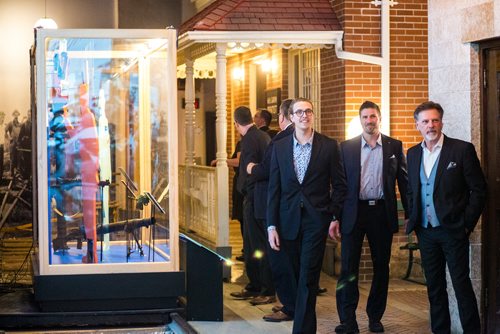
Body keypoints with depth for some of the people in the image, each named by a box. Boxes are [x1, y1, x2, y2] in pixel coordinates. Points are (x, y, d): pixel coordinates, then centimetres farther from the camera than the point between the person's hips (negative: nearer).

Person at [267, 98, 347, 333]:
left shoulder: (329, 146, 0)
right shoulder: (279, 147, 5)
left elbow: (339, 184, 5)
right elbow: (273, 189, 4)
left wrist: (335, 217, -2)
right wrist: (272, 226, 0)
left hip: (316, 220, -3)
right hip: (289, 221, 3)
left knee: (308, 279, -8)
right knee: (297, 277, 10)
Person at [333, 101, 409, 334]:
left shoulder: (394, 146, 5)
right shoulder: (346, 147, 4)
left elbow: (403, 181, 6)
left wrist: (409, 214, 2)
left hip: (382, 212, 1)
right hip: (354, 212, -1)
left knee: (381, 267, 8)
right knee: (348, 268, -5)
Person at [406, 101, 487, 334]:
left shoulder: (462, 150, -6)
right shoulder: (413, 154, 9)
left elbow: (479, 190, -6)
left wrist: (467, 224, -9)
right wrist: (413, 221, 10)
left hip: (452, 230, -5)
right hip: (425, 232, 5)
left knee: (461, 284, -4)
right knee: (434, 287, 11)